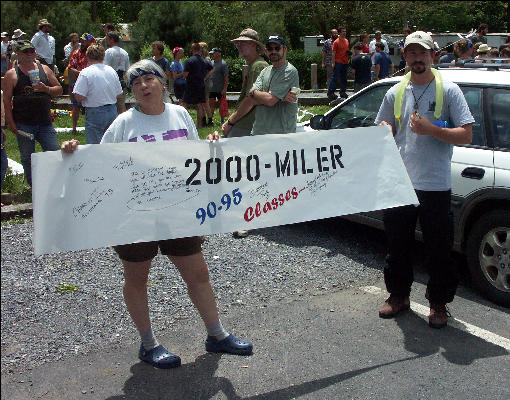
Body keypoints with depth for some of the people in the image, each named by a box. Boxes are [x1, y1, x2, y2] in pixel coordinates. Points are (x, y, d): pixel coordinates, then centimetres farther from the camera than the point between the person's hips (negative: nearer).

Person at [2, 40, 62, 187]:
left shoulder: (44, 69, 9)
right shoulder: (11, 74, 0)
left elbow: (59, 90, 10)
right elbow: (6, 100, -2)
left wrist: (46, 89, -11)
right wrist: (11, 123, -9)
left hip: (45, 123, 2)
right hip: (23, 124, -2)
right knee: (27, 158, 7)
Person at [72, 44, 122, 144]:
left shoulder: (86, 72, -11)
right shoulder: (112, 71, 4)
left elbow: (79, 97, -16)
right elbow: (119, 94, 9)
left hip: (95, 113, -5)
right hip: (112, 111, 5)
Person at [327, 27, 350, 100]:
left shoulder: (346, 41, 13)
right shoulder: (336, 42, -8)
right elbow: (333, 53, -10)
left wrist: (349, 52, 4)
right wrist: (333, 63, -15)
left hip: (345, 62, 7)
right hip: (338, 63, -7)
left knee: (344, 78, 10)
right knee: (335, 78, -6)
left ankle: (343, 92, 18)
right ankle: (330, 92, -2)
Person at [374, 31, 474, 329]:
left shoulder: (448, 90, -1)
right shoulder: (396, 92, 11)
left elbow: (466, 135, -7)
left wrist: (431, 129, -19)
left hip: (435, 185, -4)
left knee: (439, 249, 4)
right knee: (398, 245, 13)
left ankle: (439, 303, 20)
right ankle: (399, 295, 31)